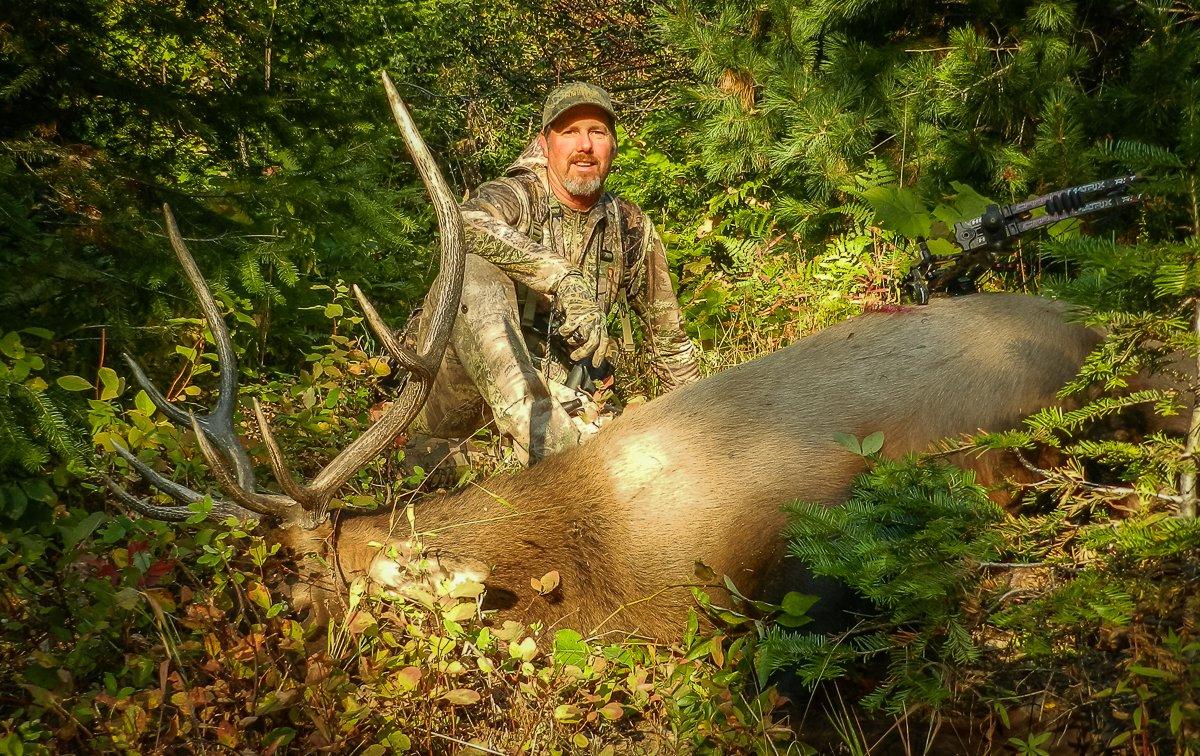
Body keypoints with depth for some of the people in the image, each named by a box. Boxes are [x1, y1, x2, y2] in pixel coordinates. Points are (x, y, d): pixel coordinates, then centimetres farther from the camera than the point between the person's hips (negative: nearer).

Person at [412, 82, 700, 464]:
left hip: (558, 396, 3)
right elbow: (464, 224, -36)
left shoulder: (632, 229, 5)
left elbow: (668, 332, 16)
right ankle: (538, 436, -43)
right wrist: (564, 279, -42)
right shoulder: (516, 196, -9)